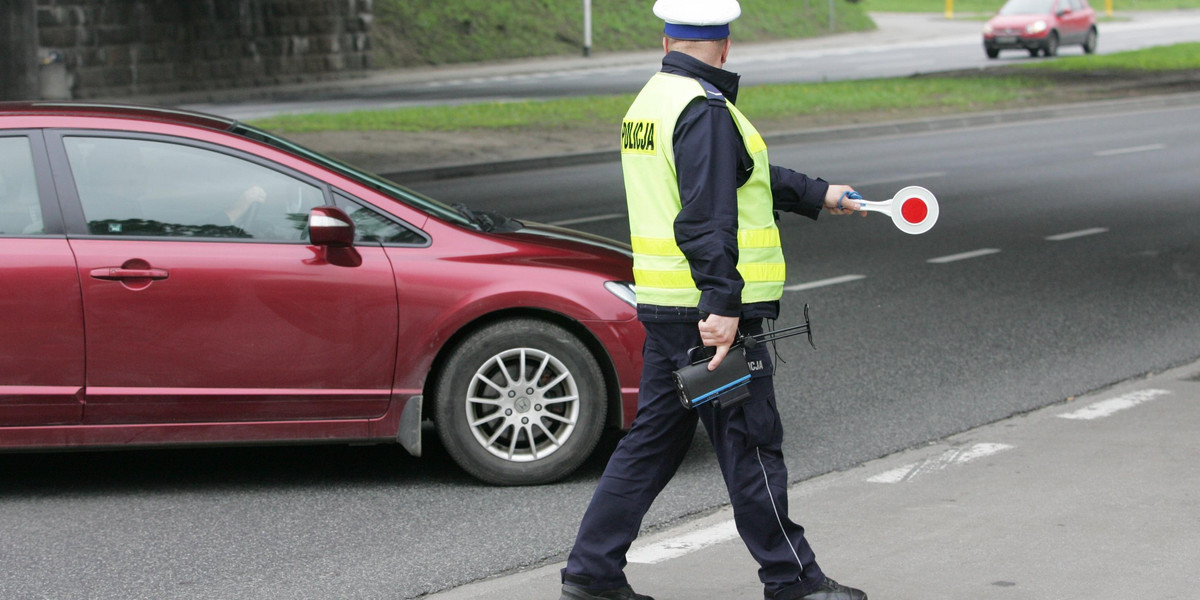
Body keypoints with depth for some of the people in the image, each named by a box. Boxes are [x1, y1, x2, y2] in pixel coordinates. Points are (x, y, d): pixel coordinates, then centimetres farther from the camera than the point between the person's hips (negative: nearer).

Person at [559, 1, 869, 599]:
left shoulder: (652, 101, 16)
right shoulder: (704, 111, -16)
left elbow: (738, 176, 26)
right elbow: (707, 219, -25)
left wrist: (817, 195, 33)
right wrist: (722, 307, -28)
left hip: (663, 305, 9)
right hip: (709, 314, -9)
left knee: (651, 439, 13)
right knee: (750, 445, 0)